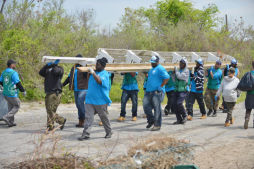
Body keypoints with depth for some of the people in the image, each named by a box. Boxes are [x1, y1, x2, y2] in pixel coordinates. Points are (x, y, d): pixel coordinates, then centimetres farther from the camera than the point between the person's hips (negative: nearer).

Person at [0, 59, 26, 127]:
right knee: (17, 106, 7)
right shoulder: (14, 73, -17)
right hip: (12, 94, -8)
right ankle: (6, 117, -6)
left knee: (10, 107, 16)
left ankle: (11, 122, 15)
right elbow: (18, 83, -18)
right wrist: (23, 91, -5)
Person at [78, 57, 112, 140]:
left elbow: (100, 81, -28)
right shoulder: (94, 72, 12)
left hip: (101, 100, -6)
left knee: (104, 117, 8)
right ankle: (86, 134, -5)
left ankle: (109, 132, 27)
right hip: (90, 100, 6)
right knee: (88, 117, -4)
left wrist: (93, 73, -28)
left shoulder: (105, 74, -8)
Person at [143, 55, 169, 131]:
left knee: (157, 108, -6)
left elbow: (167, 78, -18)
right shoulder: (151, 69, 21)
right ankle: (151, 120, 20)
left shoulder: (160, 69, -9)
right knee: (146, 106, 4)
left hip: (157, 92, -9)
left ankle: (157, 125, -1)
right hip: (148, 91, 9)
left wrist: (160, 86, -17)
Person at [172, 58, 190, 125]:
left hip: (183, 90, -7)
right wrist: (174, 74, 3)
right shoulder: (179, 70, 15)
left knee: (179, 103, -22)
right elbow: (175, 80, 19)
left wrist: (176, 70, -6)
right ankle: (179, 119, 7)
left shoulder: (186, 71, -6)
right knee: (174, 105, -2)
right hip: (177, 90, 7)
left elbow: (179, 76, -20)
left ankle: (184, 116, 1)